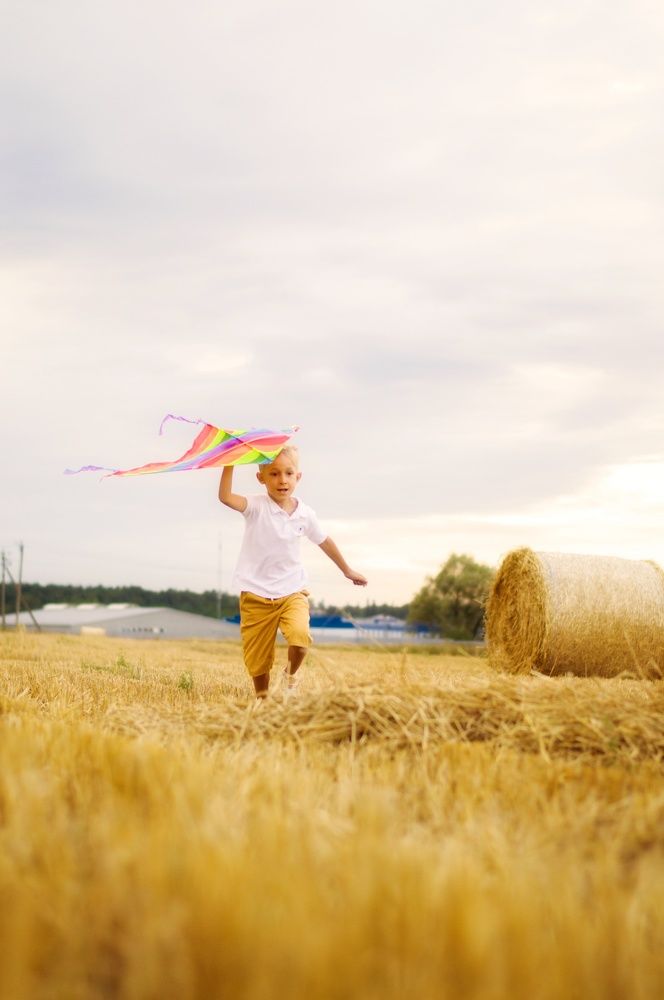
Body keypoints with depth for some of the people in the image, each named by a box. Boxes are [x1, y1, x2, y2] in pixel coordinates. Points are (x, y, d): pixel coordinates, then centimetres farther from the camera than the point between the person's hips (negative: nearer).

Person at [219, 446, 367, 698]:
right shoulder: (256, 506, -11)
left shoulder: (305, 514, 0)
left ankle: (291, 675, 6)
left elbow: (324, 542, 18)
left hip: (292, 592, 2)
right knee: (257, 659, 3)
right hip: (256, 594, -2)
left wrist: (347, 570, 29)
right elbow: (225, 496, -30)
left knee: (300, 636, -24)